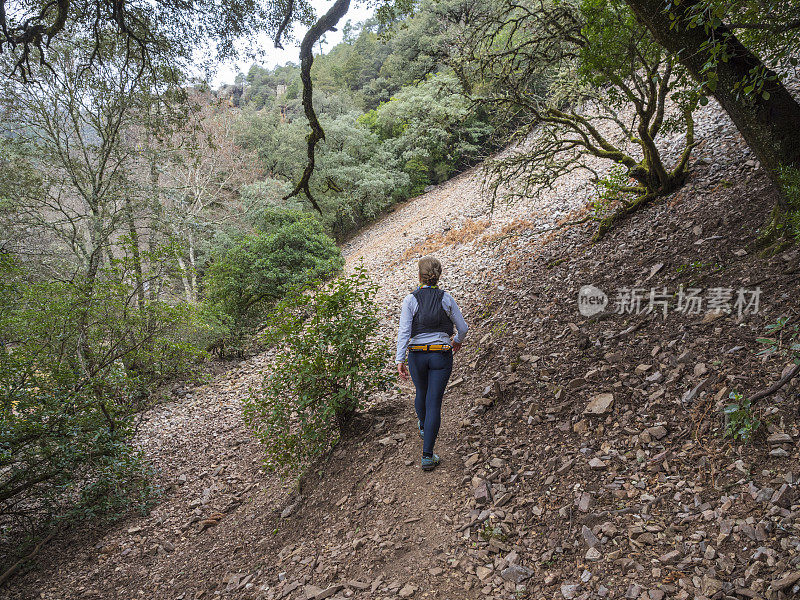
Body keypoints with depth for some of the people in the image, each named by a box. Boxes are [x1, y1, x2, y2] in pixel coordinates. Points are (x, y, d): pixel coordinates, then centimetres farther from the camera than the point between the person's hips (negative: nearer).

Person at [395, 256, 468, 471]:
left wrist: (399, 360, -12)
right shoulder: (446, 299, -3)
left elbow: (404, 331, -14)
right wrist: (457, 341, 25)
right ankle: (427, 456, -3)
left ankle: (423, 427, 56)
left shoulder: (410, 300, -7)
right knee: (434, 402, 0)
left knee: (421, 393, 27)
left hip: (417, 355, 1)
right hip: (441, 355, -1)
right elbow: (462, 327, 4)